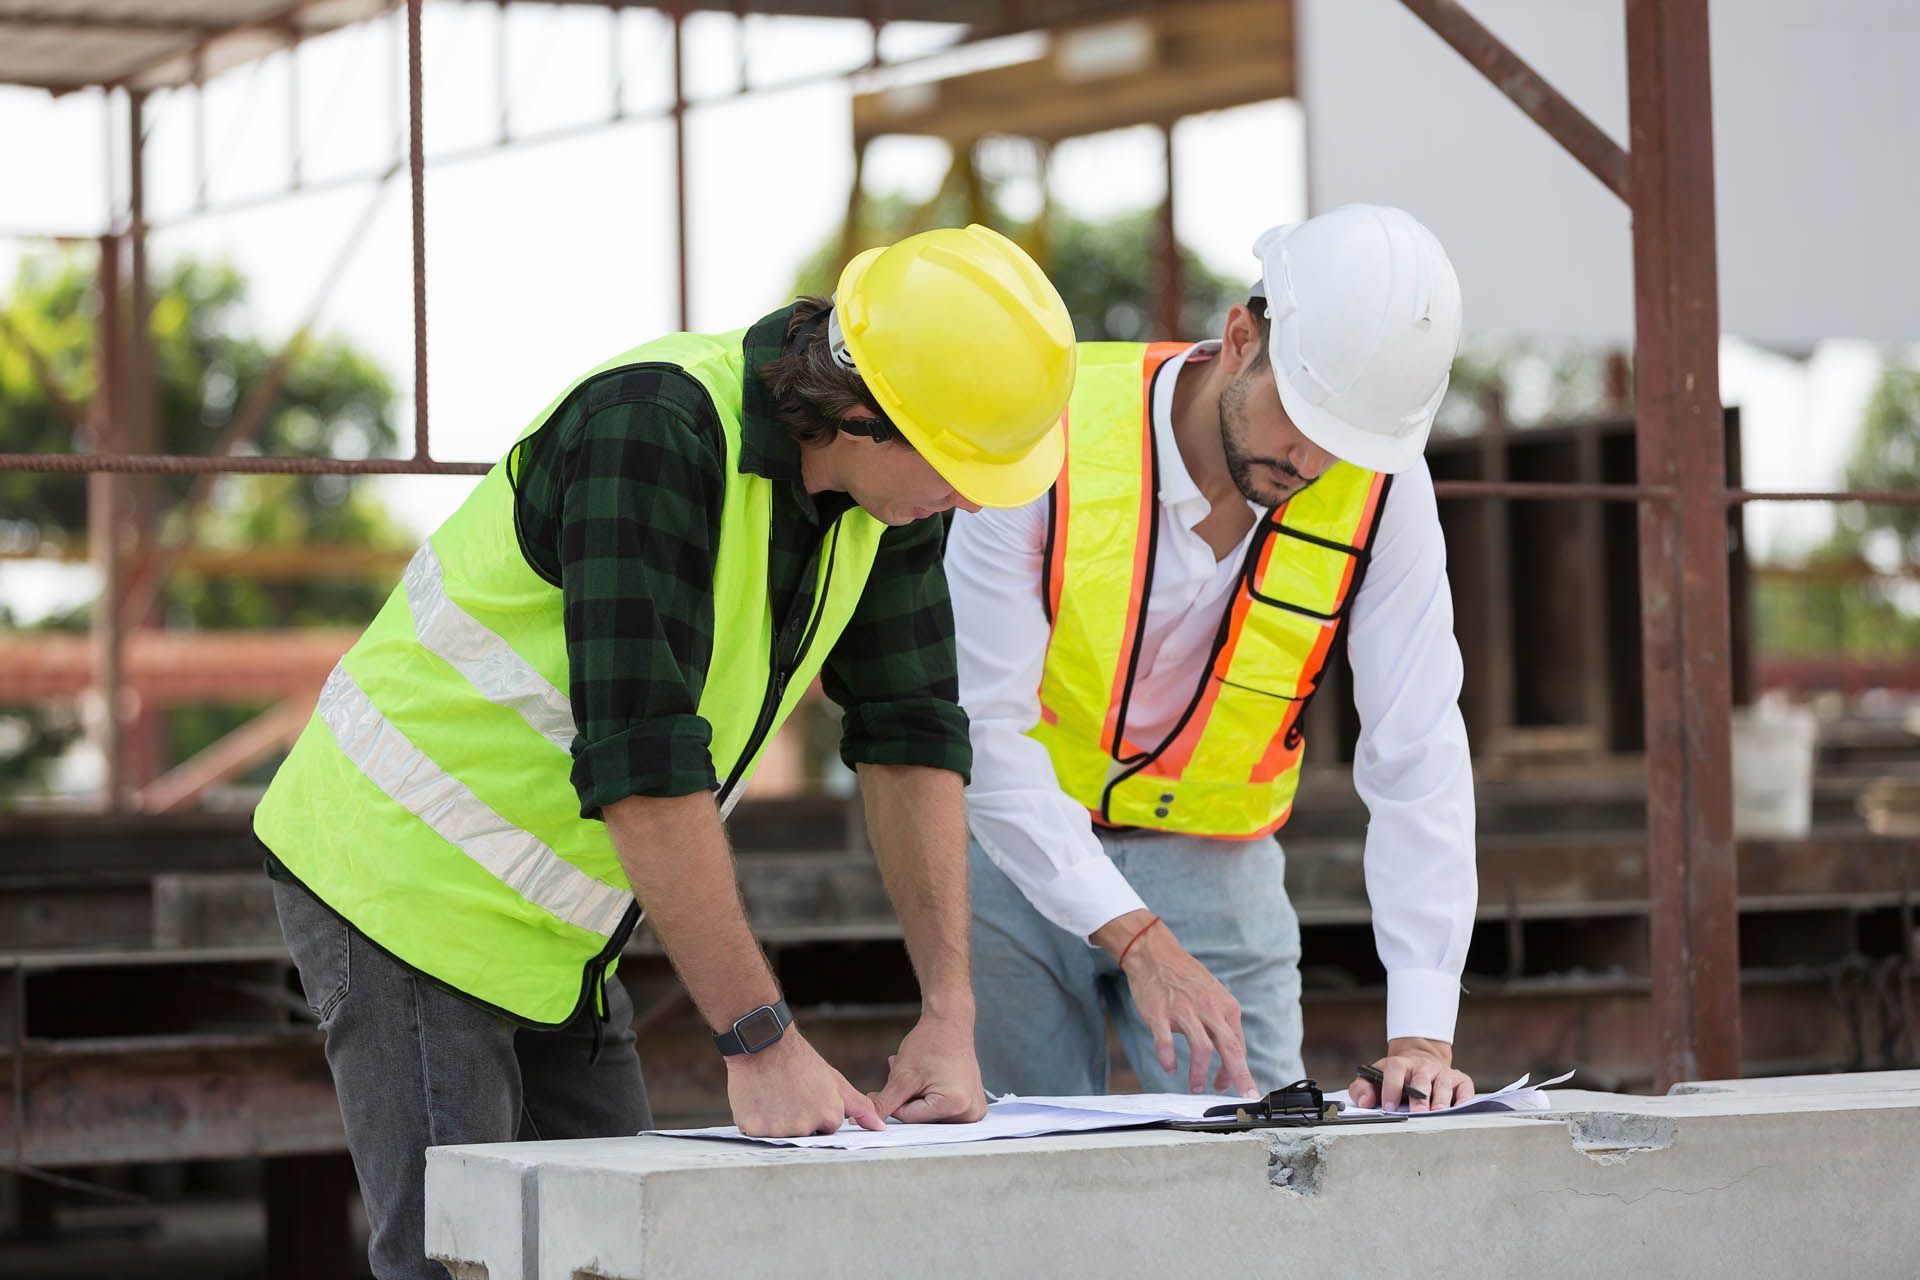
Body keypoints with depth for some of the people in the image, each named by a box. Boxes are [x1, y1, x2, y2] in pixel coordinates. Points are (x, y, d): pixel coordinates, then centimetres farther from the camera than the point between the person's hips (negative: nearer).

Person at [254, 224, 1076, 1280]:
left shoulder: (896, 486, -4)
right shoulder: (652, 430, -29)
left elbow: (911, 736, 2)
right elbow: (642, 762, -32)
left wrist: (948, 1015, -7)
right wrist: (760, 1041, -31)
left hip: (554, 931, 8)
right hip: (408, 875, -8)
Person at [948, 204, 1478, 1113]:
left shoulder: (1380, 486, -15)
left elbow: (1416, 767, -16)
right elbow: (980, 729, -22)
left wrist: (1422, 1035, -25)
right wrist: (1137, 940, -31)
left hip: (1212, 865, 2)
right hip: (1015, 847, -2)